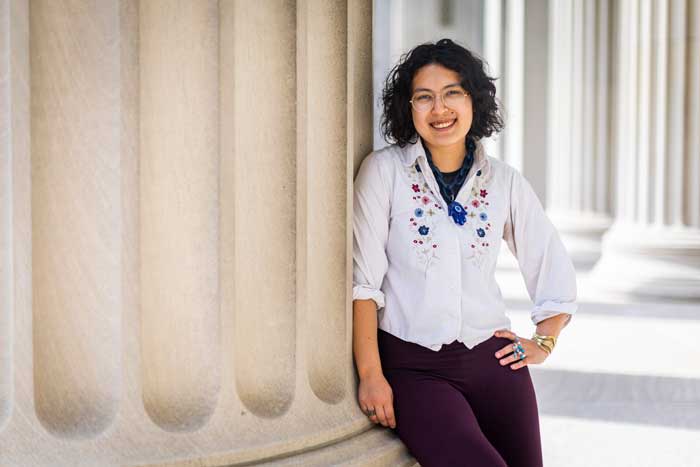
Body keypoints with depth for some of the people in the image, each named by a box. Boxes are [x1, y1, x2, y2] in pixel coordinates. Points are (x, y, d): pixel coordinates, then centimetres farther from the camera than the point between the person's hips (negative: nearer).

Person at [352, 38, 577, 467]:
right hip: (412, 367, -4)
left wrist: (543, 343, 10)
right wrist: (371, 375, -12)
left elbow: (556, 272, 19)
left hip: (492, 360, 4)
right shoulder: (384, 170, -3)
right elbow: (363, 279, -8)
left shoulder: (505, 182, 6)